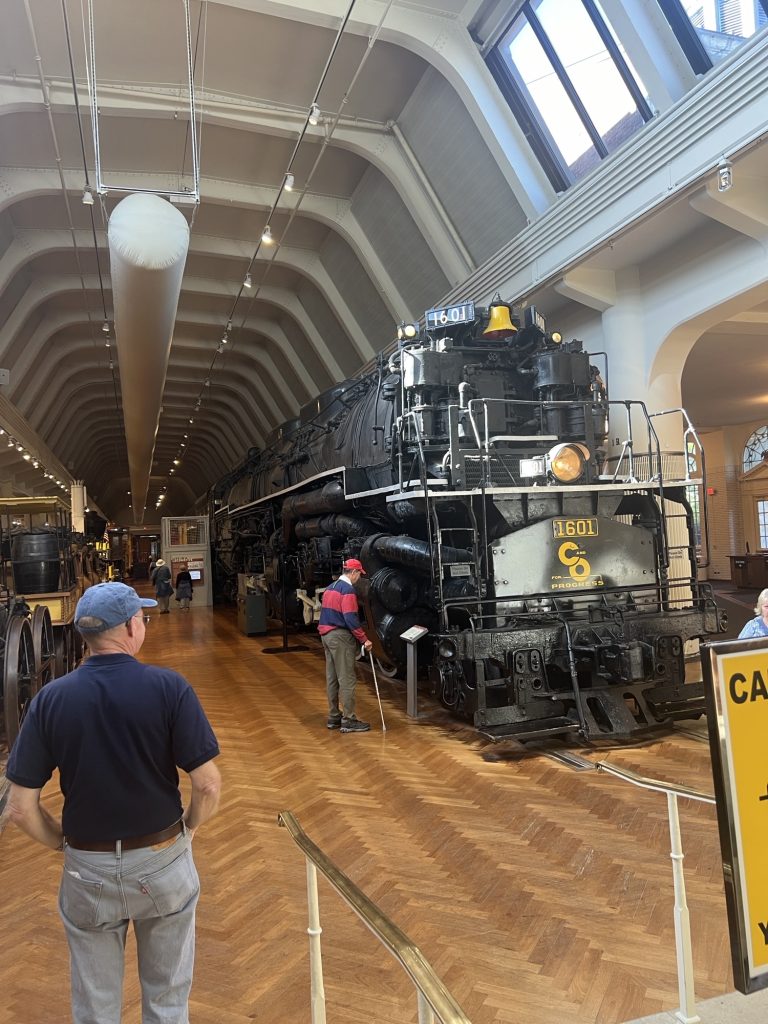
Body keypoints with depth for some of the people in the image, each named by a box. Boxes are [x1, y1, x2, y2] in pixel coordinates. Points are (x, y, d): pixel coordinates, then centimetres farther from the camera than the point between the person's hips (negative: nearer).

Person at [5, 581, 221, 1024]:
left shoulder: (50, 698, -12)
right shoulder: (169, 687, -19)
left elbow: (21, 807, -8)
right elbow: (209, 784, -19)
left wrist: (67, 843, 8)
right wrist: (187, 829, 0)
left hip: (88, 871, 2)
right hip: (163, 862, -2)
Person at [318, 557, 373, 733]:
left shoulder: (330, 587, 15)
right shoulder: (348, 589, -14)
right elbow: (350, 618, -21)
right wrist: (364, 639, -16)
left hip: (327, 635, 10)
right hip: (340, 636, -10)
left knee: (332, 678, 13)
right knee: (347, 679, -5)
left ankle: (333, 717, 19)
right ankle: (348, 720, -2)